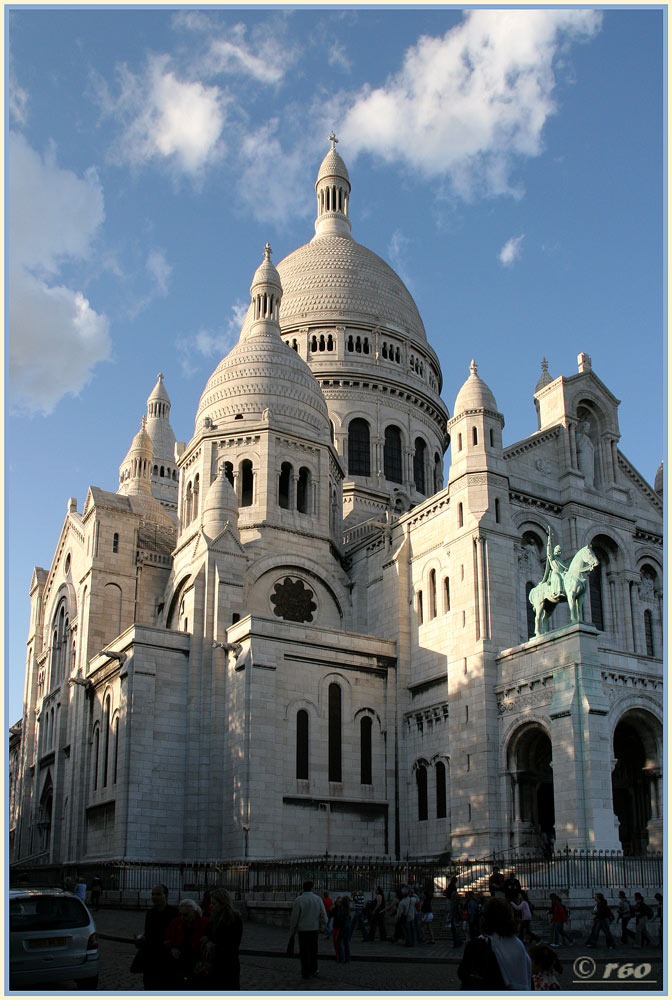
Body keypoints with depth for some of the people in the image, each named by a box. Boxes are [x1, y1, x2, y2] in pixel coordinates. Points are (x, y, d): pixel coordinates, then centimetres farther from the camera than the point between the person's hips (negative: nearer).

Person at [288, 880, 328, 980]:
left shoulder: (298, 900, -9)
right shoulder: (318, 899, -2)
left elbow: (294, 917, -8)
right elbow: (324, 916, -1)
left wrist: (292, 932, 3)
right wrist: (321, 927, 13)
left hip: (303, 929, -2)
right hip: (314, 929, 2)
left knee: (304, 952, 5)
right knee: (313, 951, 19)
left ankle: (306, 973, 7)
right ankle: (313, 970, 23)